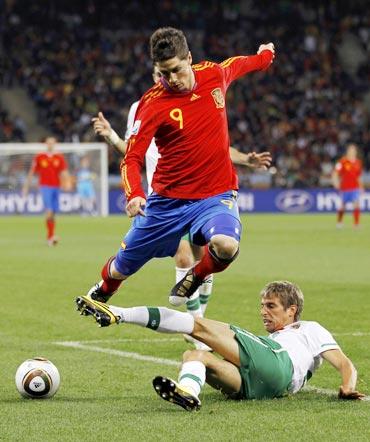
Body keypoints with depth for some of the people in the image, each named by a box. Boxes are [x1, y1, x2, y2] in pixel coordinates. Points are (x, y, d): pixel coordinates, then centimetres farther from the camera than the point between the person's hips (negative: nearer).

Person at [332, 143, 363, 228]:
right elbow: (335, 173, -7)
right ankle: (339, 222, 35)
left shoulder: (358, 162, 5)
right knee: (342, 206, 11)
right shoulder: (342, 161, -7)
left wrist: (361, 186, 16)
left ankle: (356, 224, -13)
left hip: (355, 187, 2)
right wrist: (336, 182, -20)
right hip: (345, 187, -2)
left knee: (356, 204, -16)